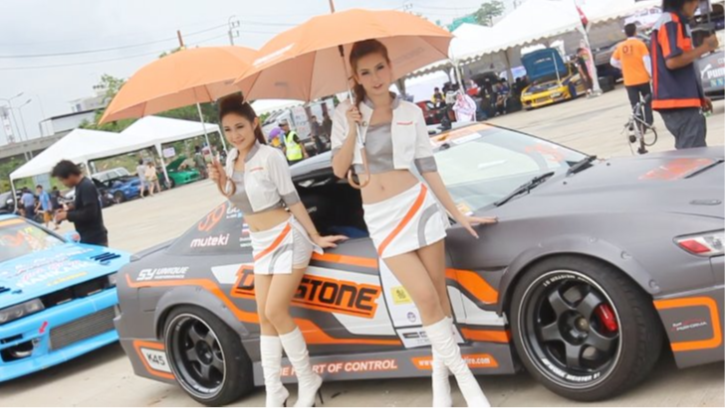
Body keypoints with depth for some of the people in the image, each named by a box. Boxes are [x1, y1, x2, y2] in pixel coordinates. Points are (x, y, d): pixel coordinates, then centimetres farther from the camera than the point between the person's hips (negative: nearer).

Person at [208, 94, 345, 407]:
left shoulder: (270, 157, -16)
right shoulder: (232, 159, 4)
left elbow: (292, 200, -13)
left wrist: (315, 237, -11)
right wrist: (222, 182, -7)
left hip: (287, 238, -8)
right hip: (260, 243, 8)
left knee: (275, 312, -12)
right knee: (264, 317, 6)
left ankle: (308, 381, 5)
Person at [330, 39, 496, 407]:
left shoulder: (410, 112, 3)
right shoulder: (345, 113, 4)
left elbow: (428, 168, 5)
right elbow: (339, 170, 1)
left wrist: (457, 213, 4)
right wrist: (352, 132, -13)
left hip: (418, 205, 1)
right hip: (381, 218, -1)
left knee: (439, 296, 3)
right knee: (426, 298, -9)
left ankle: (440, 374, 18)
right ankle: (464, 377, 1)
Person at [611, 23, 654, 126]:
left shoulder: (620, 46, 4)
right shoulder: (639, 43, -5)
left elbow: (613, 62, 11)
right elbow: (646, 60, -10)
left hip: (629, 81, 2)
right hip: (642, 78, -2)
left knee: (635, 105, 4)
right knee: (648, 100, 16)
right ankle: (648, 123, 13)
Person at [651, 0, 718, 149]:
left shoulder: (675, 23, 21)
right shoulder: (670, 23, -12)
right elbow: (673, 61, -24)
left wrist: (699, 96, 20)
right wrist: (704, 47, -12)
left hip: (680, 101, 11)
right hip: (678, 102, -11)